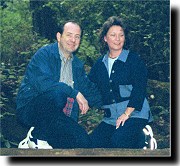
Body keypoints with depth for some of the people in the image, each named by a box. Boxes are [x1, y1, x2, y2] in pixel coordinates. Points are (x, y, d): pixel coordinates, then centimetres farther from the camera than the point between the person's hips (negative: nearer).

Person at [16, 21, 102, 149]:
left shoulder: (78, 65, 18)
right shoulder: (45, 54, -6)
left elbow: (89, 89, 19)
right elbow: (42, 83, -22)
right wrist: (75, 93, -22)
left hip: (57, 117, 7)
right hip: (31, 109, -7)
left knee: (84, 142, -15)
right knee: (58, 93, -36)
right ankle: (36, 136, -16)